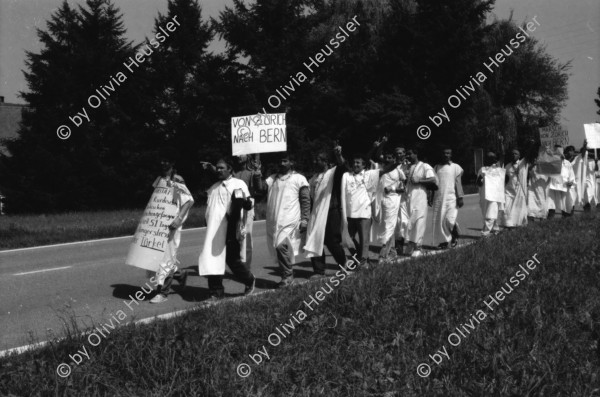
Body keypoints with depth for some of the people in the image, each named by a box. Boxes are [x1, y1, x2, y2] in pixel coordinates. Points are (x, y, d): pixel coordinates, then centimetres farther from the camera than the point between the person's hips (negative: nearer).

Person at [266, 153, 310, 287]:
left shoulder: (299, 179, 2)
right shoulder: (272, 179, 15)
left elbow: (305, 201, 0)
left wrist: (304, 219, -7)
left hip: (290, 220, -5)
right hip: (274, 221, 5)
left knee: (281, 245, -19)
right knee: (277, 248, 8)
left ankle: (287, 276, -7)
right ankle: (288, 276, 21)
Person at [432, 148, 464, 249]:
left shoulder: (455, 167, 4)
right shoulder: (437, 167, 13)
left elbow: (458, 183, 0)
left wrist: (460, 197, -6)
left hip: (451, 197, -4)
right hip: (438, 198, 4)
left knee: (450, 220, -14)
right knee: (439, 220, -1)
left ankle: (455, 236, 14)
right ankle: (443, 241, 8)